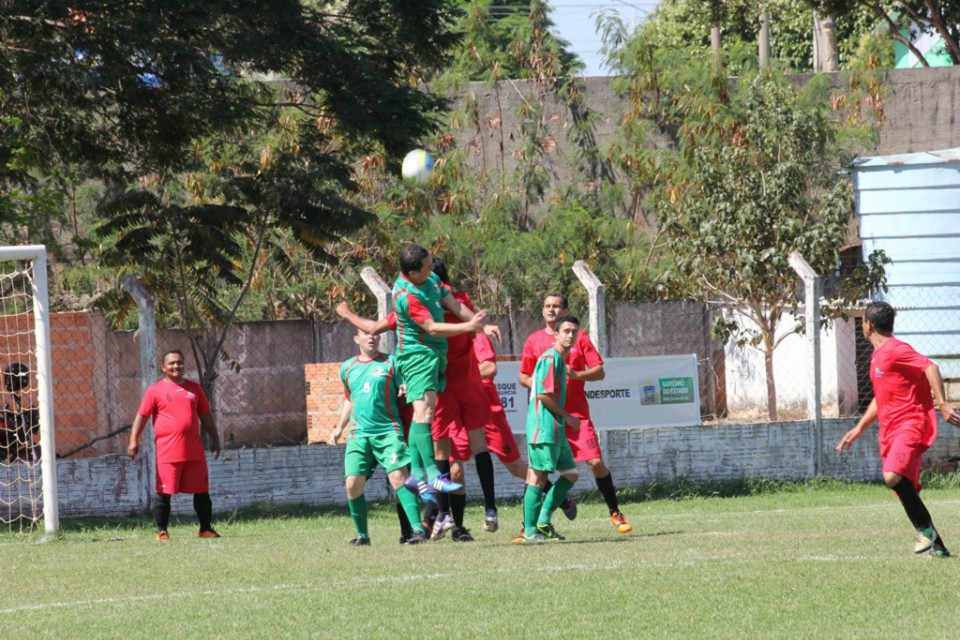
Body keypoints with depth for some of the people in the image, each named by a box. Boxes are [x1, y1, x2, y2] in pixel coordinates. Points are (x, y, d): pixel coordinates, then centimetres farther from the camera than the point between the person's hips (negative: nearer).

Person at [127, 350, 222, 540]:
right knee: (164, 493, -3)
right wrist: (134, 441, -10)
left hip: (194, 451, 4)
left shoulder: (194, 389, 14)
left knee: (202, 492, 6)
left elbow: (205, 416, 21)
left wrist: (214, 438, 18)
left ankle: (206, 529, 16)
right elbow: (141, 416, 0)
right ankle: (161, 531, 5)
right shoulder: (155, 391, 3)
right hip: (167, 452, -4)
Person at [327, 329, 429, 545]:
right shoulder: (347, 368, 15)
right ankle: (362, 534, 11)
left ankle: (417, 529, -22)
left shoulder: (390, 364, 3)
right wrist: (340, 427, 23)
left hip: (388, 430, -4)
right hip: (359, 434, 4)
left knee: (398, 476, -19)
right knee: (353, 484, -5)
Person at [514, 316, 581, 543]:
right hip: (543, 425, -10)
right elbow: (544, 394, -18)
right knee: (538, 475, -8)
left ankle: (543, 522, 12)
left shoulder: (560, 360, 19)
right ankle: (530, 531, -7)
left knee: (570, 473, 12)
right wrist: (567, 416, -10)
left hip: (555, 428, 10)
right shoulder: (550, 358, -11)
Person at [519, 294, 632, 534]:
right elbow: (523, 377, 12)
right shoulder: (534, 340, 9)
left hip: (576, 413, -1)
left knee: (596, 462, -8)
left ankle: (615, 513, 5)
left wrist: (576, 375, -16)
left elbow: (599, 371, 2)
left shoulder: (579, 337, 5)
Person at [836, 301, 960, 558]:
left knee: (894, 476, -30)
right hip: (891, 430, 10)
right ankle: (936, 546, 10)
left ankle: (926, 530, -20)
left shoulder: (895, 350, -10)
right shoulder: (878, 355, 20)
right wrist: (859, 428, 29)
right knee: (905, 488, 6)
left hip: (911, 424, -10)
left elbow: (930, 368, -20)